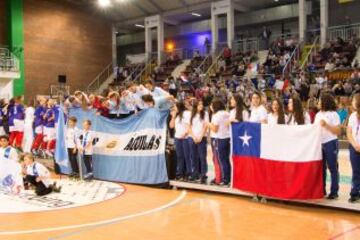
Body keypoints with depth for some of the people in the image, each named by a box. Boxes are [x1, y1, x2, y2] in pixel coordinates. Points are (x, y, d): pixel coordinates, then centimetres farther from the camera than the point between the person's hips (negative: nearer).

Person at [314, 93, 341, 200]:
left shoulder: (333, 114, -6)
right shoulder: (318, 115, 13)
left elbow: (338, 131, -11)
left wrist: (326, 125, -19)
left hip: (330, 143, -6)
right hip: (319, 144, 6)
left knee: (333, 168, 0)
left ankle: (334, 192, 6)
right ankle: (321, 190, 20)